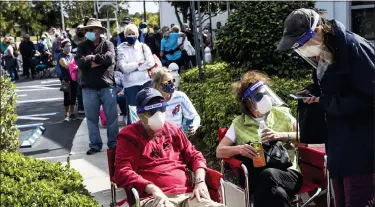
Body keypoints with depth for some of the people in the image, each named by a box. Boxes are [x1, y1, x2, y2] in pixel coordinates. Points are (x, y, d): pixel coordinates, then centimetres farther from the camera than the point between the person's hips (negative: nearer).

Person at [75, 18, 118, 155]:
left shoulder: (107, 44, 3)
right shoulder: (83, 46, 8)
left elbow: (109, 58, -16)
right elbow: (79, 62, -8)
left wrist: (92, 58, -9)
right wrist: (93, 63, -16)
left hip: (107, 85, -1)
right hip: (89, 87, 2)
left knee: (111, 116, 4)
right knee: (91, 117, 6)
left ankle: (113, 142, 16)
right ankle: (95, 144, 16)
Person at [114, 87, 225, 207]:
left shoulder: (172, 130, 21)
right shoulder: (129, 136, 6)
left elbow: (194, 156, 24)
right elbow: (123, 172, -6)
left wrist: (200, 181, 4)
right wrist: (153, 189, -19)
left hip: (187, 195, 4)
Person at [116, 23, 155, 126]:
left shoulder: (143, 46, 5)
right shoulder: (121, 49, -1)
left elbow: (151, 62, -9)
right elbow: (124, 68, -13)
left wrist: (133, 66, -11)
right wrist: (140, 62, -8)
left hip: (145, 81, 2)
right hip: (130, 84, -2)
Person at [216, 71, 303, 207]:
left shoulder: (282, 114, 15)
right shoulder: (239, 124, 14)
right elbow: (219, 151, 9)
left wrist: (280, 135, -8)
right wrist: (239, 149, -11)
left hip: (287, 172, 1)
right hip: (258, 177, -1)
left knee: (269, 175, -35)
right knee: (277, 193, -36)